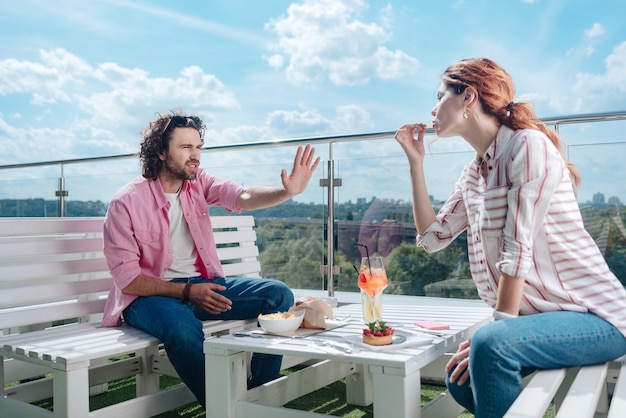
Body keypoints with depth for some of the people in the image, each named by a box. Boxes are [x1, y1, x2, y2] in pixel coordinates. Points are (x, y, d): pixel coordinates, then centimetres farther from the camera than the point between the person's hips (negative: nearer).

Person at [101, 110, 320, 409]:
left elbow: (243, 197, -17)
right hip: (150, 294, -5)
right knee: (182, 326, -39)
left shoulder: (198, 182, 2)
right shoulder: (125, 203, -12)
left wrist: (288, 191, -37)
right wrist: (187, 291, -24)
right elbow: (127, 279, -14)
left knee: (279, 295, -12)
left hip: (203, 283, 5)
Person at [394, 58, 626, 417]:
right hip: (542, 315, 8)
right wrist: (416, 160, 10)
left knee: (491, 345, -31)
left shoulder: (529, 145, -15)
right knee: (461, 377, -1)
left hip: (593, 314, -8)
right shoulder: (473, 175, 10)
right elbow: (432, 237, 12)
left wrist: (497, 326, -17)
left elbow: (518, 249, -21)